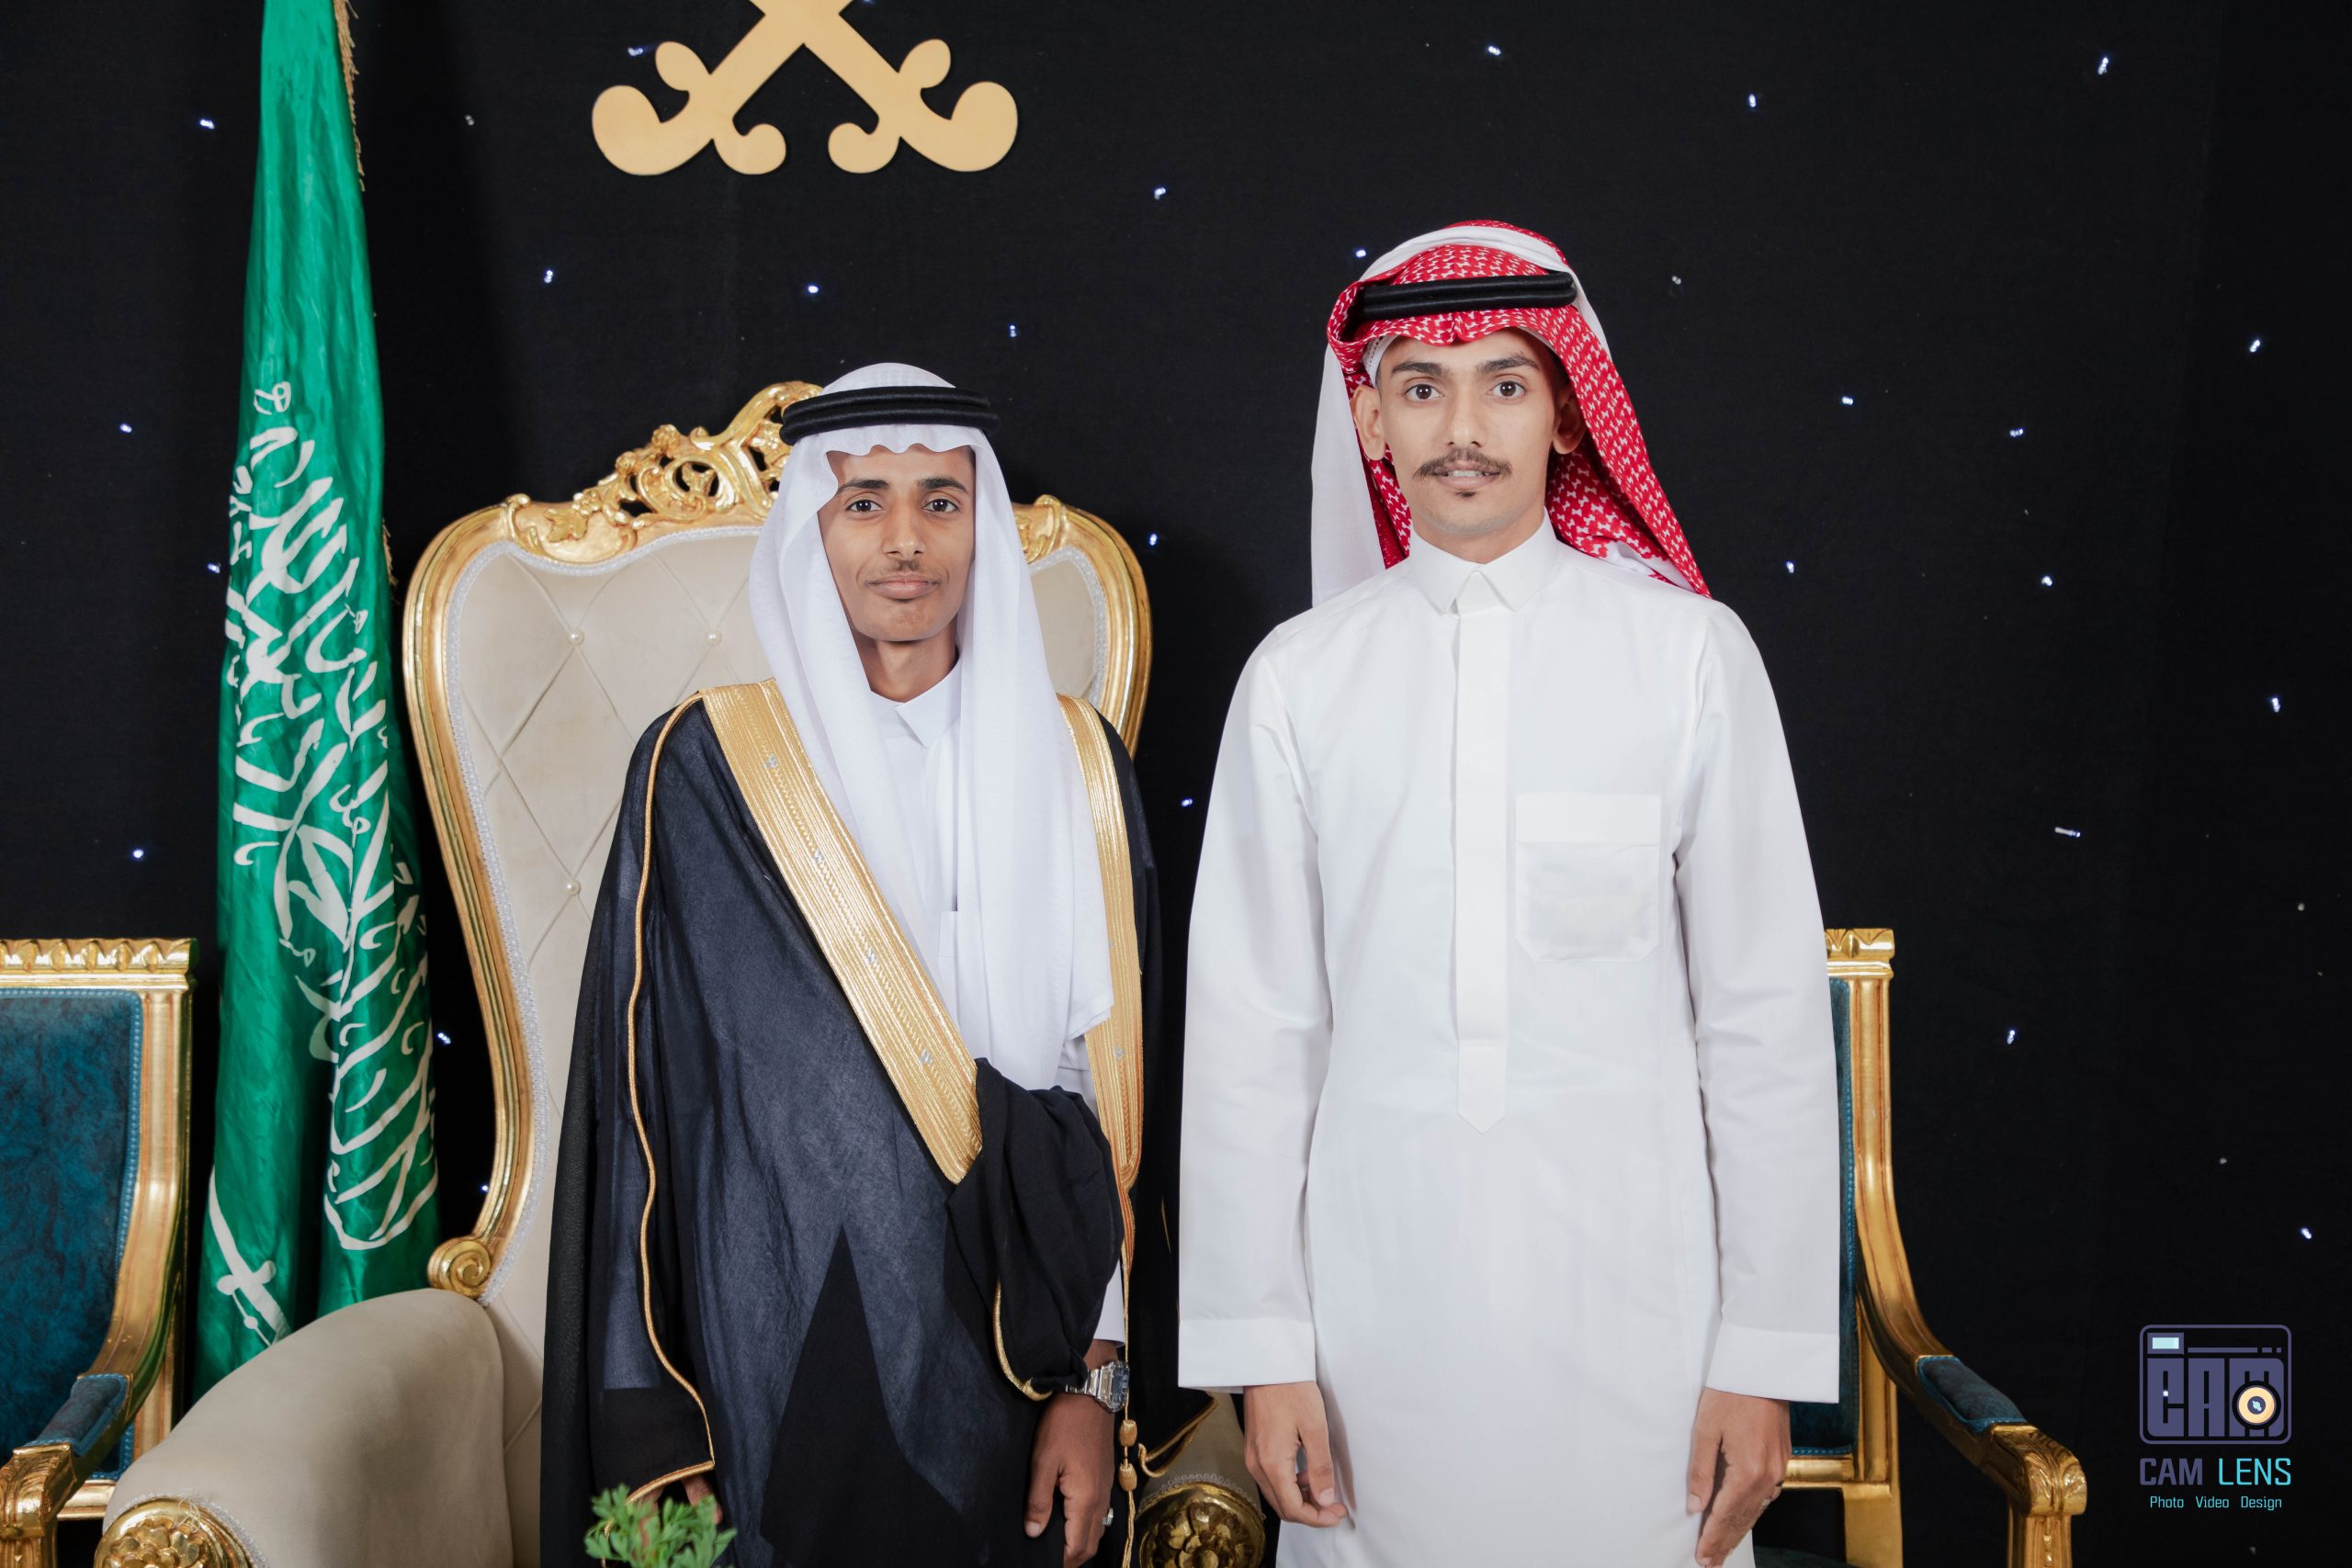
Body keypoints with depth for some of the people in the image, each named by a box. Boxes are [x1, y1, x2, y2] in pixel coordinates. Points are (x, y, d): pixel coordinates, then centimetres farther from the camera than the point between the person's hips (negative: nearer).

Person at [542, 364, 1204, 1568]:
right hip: (779, 1351, -2)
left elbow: (1108, 1088, 2)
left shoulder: (1071, 767, 2)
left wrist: (1097, 1380, -3)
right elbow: (640, 1108, -4)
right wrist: (654, 1441, -6)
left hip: (1007, 1358, 2)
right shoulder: (704, 769, -5)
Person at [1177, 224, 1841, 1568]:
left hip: (1629, 1290, -1)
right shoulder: (1299, 678, 2)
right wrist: (1263, 1349, 1)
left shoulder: (1691, 653, -2)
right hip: (1377, 1294, 1)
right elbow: (1249, 1030, 3)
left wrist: (1765, 1354, -2)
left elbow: (1767, 1016, -1)